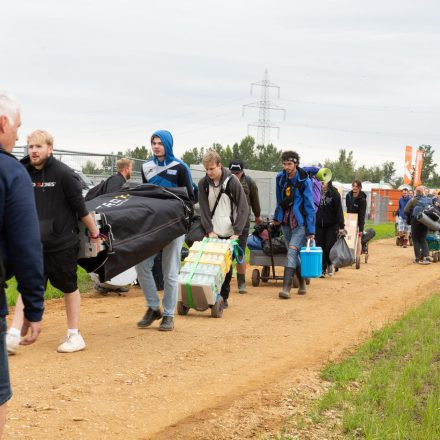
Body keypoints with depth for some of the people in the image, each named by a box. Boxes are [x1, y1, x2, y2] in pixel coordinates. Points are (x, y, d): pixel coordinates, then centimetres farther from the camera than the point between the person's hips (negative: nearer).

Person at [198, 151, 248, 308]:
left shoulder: (232, 182, -8)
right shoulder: (203, 183, 1)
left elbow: (243, 208, -8)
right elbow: (203, 209, 1)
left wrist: (237, 232, -14)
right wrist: (209, 230, -9)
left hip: (229, 233, -2)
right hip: (212, 233, 2)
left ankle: (223, 297, 13)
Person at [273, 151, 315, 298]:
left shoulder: (304, 181, -12)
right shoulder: (280, 178, 3)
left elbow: (309, 206, -11)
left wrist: (311, 230, -13)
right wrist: (276, 217, 24)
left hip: (300, 223, -5)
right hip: (286, 222, 5)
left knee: (292, 251, -18)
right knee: (293, 254, 11)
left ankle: (286, 288, -23)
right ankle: (302, 283, 26)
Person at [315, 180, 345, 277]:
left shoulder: (334, 193, -5)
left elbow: (339, 210, -6)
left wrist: (341, 226, -10)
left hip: (331, 225, -2)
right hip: (318, 225, 2)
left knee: (330, 246, -5)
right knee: (320, 247, 1)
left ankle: (330, 264, 22)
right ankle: (322, 269, 8)